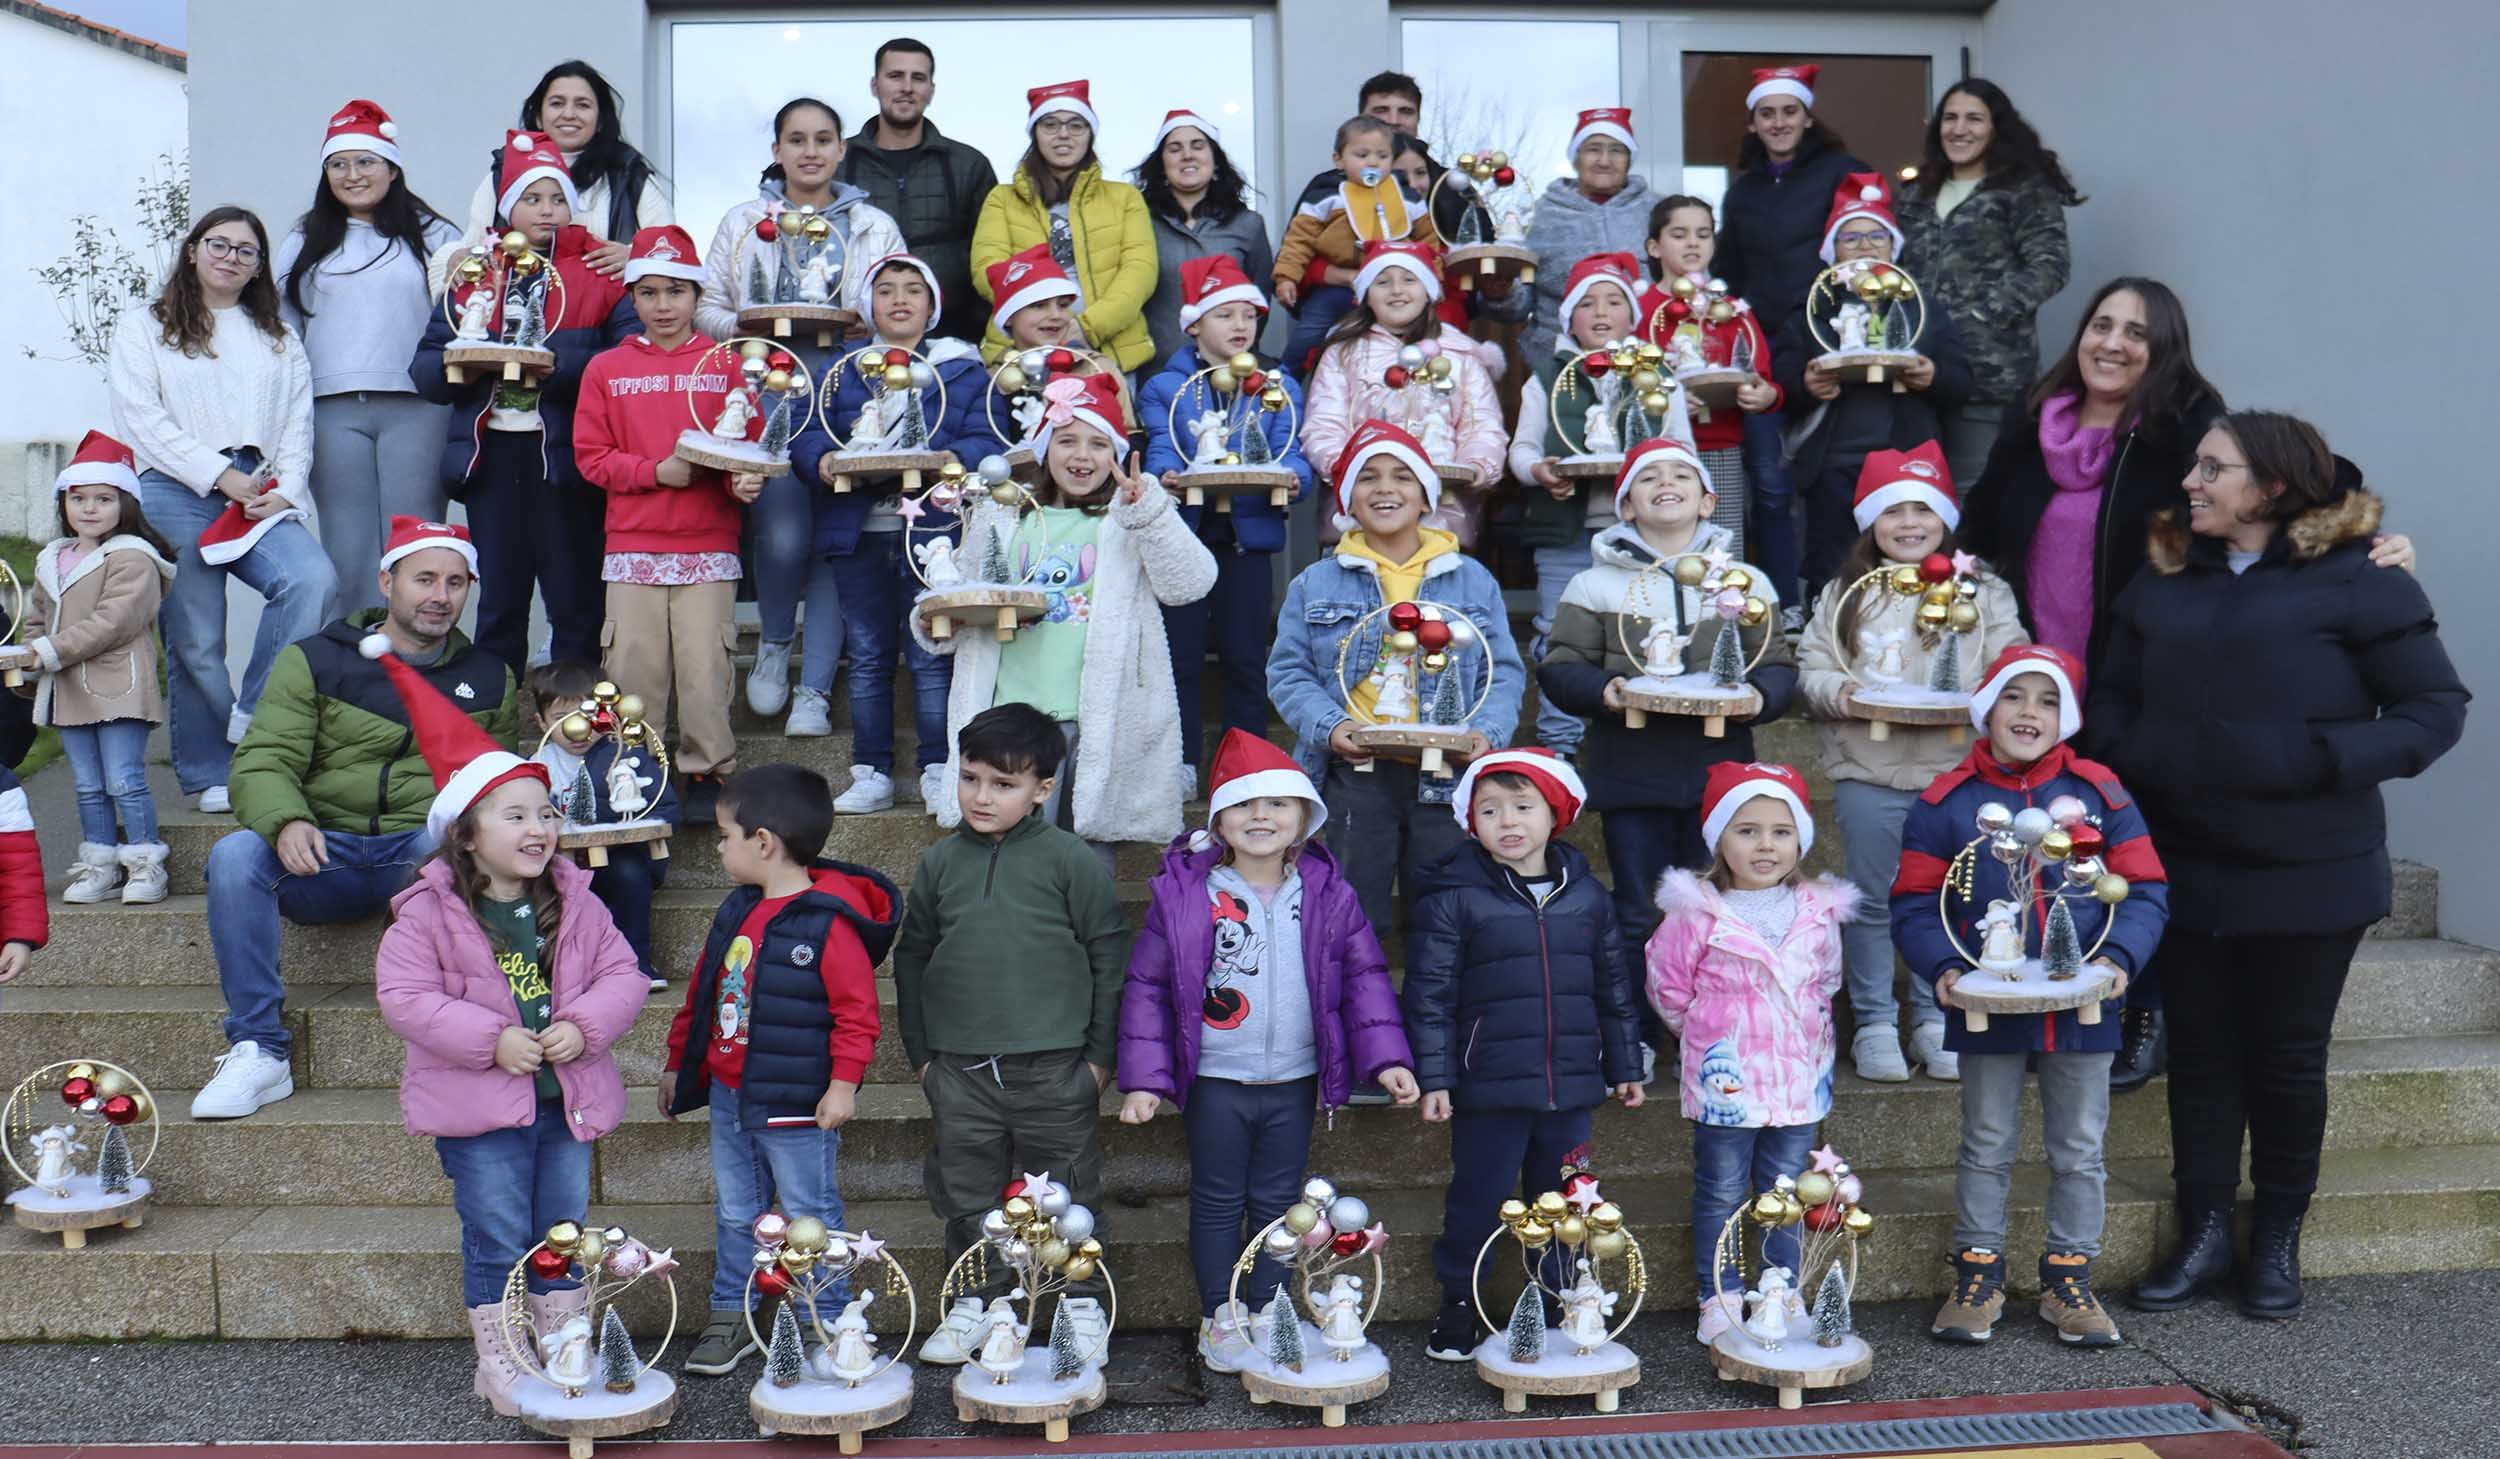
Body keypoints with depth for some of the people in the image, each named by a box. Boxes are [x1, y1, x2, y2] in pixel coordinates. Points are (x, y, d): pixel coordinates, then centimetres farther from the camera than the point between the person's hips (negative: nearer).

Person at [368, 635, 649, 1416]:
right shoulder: (430, 913, -12)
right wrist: (491, 1040, -23)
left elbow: (622, 976, 1)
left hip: (566, 1097, 4)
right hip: (479, 1110, -4)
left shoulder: (574, 903, 0)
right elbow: (404, 997, -16)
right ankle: (497, 1361, 17)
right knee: (497, 1240, 4)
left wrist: (584, 1027, -18)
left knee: (564, 1231, 14)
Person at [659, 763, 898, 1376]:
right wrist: (679, 1065, 20)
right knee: (735, 1213, 18)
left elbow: (856, 1011, -17)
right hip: (727, 1096, 8)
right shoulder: (736, 911, 7)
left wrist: (843, 1082, -21)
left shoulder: (828, 922, -18)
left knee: (809, 1217, 6)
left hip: (796, 1104, -7)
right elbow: (702, 993, 17)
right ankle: (730, 1315, 31)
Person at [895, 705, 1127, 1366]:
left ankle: (1082, 1305, 23)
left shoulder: (1071, 861, -5)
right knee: (966, 1198, 12)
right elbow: (911, 958, 14)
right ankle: (973, 1305, 27)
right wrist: (920, 1052, 11)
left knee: (1068, 1198, 7)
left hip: (1054, 1069, -3)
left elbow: (1109, 957, -1)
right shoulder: (939, 863, 5)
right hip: (959, 1069, 3)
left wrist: (1100, 1052, -1)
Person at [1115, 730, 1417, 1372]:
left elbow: (1364, 976, 4)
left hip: (1294, 1080, 2)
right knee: (1218, 1204, 9)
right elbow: (1147, 986, -4)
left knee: (1278, 1204, 13)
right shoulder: (1182, 892, -8)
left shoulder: (1328, 893, -1)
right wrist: (1143, 1078, -8)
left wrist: (1386, 1057, -5)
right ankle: (1219, 1320, 23)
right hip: (1214, 1079, -2)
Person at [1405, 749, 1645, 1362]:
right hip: (1488, 1084, -3)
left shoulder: (1586, 894, 6)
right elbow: (1430, 993, -6)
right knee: (1477, 1200, 6)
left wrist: (1625, 1065, 15)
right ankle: (1458, 1307, 24)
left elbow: (1614, 985, 14)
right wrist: (1433, 1078, -9)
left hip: (1570, 1085, 4)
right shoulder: (1453, 898, -7)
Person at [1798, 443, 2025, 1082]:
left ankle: (1936, 1020, 21)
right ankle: (1874, 1022, 18)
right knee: (1871, 901, 8)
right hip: (1867, 773, 0)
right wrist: (1840, 694, -16)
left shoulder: (1982, 592, 6)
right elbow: (1811, 670, 4)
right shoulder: (1844, 594, 8)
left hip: (1956, 771, 0)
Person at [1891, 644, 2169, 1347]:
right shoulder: (1947, 801, -3)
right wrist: (1943, 966, -19)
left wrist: (2119, 956, -16)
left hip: (2081, 1009, 1)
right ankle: (1978, 1274, 25)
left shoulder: (2101, 794, 0)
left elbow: (2144, 892, 0)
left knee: (2079, 1150, 13)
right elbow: (1915, 905, -3)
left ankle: (2069, 1277, 27)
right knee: (1987, 1148, 12)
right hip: (1987, 1010, -1)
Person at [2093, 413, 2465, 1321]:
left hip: (2308, 875, -4)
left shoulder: (2354, 582, -6)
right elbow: (2113, 704, 15)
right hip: (2185, 869, 4)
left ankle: (2277, 1243, 24)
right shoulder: (2162, 584, 8)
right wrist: (2131, 762, -5)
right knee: (2200, 1053, 9)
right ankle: (2204, 1237, 20)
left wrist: (2324, 759, -19)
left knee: (2289, 1059, 8)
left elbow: (2436, 708, -7)